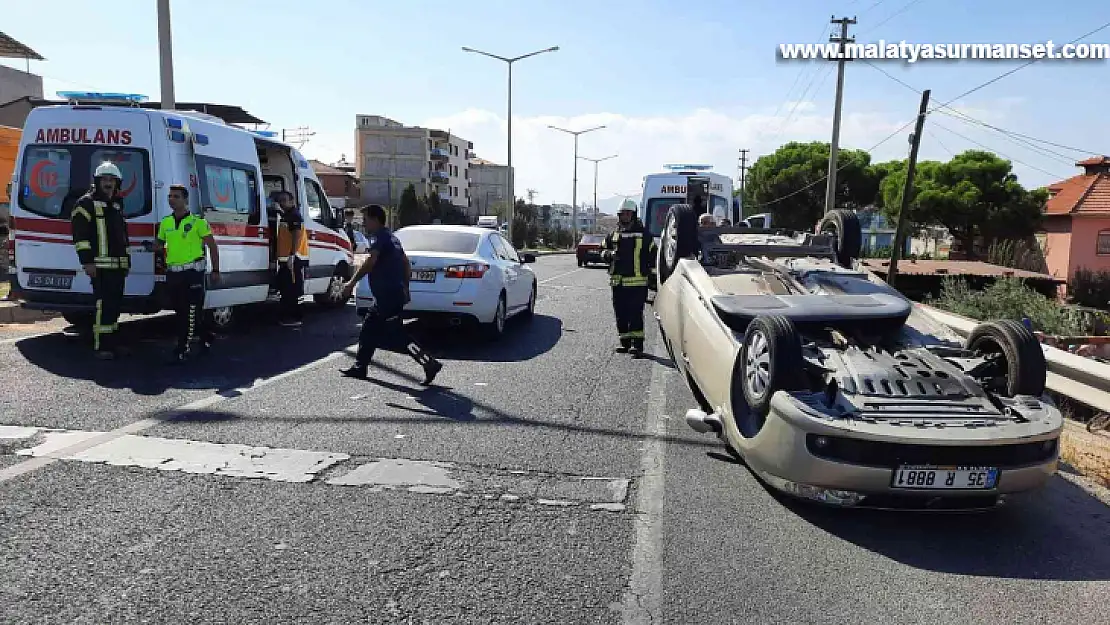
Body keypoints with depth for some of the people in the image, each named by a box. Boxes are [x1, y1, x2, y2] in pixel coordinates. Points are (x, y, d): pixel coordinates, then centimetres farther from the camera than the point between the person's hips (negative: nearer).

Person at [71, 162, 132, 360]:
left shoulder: (117, 205, 21)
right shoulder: (86, 203, -3)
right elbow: (80, 235, -11)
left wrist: (127, 260, 23)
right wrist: (87, 262, -17)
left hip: (119, 265, 8)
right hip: (100, 266, -8)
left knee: (115, 304, 11)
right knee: (104, 304, -12)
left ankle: (112, 343, 18)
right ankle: (101, 346, -9)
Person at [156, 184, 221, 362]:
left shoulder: (197, 221, -5)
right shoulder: (165, 223, 11)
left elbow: (212, 246, -2)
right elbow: (160, 244, 24)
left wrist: (215, 270, -5)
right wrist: (150, 247, 0)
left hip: (192, 272, -6)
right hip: (172, 273, 7)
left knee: (191, 312, -9)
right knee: (181, 311, 13)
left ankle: (183, 349, -6)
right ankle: (206, 337, 31)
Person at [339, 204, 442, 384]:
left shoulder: (379, 236, -10)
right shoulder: (391, 237, 20)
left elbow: (371, 261, -26)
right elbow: (407, 265, 24)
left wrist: (352, 283, -25)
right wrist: (404, 289, 27)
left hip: (388, 296, -10)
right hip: (396, 293, 10)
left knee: (397, 334, -10)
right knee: (368, 330, 18)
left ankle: (429, 363, -13)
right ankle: (360, 367, 26)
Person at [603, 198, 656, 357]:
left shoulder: (643, 234, 3)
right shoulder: (614, 235, 14)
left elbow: (652, 255, 7)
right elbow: (604, 251, 21)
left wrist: (652, 273, 0)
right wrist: (610, 254, -2)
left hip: (637, 281, -5)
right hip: (618, 282, 5)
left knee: (635, 313, -10)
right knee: (620, 313, 8)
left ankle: (637, 343, -7)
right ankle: (625, 341, 18)